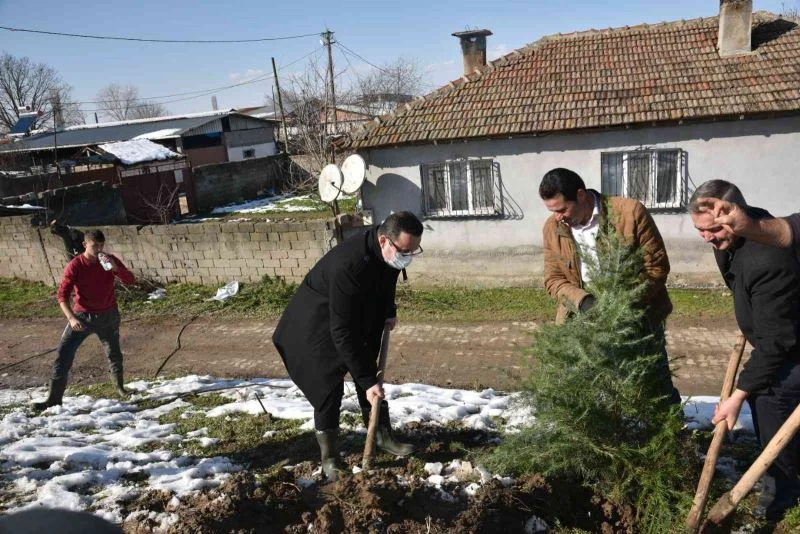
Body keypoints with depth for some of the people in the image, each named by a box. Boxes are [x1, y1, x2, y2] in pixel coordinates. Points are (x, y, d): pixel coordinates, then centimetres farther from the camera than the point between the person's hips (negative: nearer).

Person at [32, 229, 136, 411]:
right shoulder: (75, 266, -14)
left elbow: (130, 281, -10)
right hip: (82, 316, -2)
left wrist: (115, 268, -29)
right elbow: (62, 295, -16)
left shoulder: (110, 260, -5)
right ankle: (54, 398, -2)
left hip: (108, 316, 2)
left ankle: (120, 386, 38)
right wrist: (71, 318, -30)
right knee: (63, 355, -9)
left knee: (114, 353, 16)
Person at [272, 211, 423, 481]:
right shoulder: (348, 265, -41)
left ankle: (383, 436, 27)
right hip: (317, 325, -7)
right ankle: (329, 456, 9)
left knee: (371, 375, 11)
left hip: (360, 320, 8)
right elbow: (342, 332, -37)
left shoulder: (388, 252, -16)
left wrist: (389, 311, -1)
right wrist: (366, 380, -33)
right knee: (329, 388, -7)